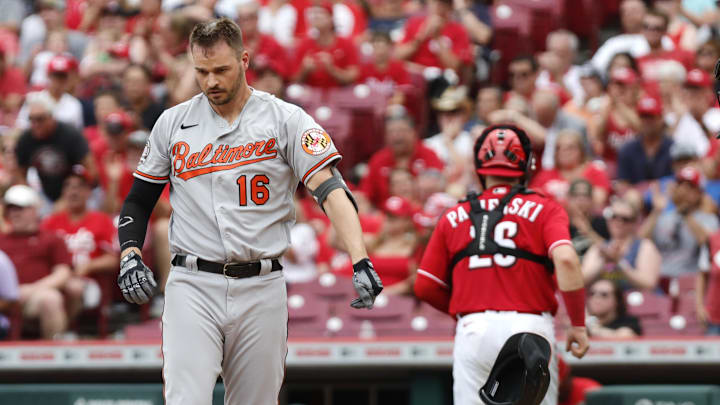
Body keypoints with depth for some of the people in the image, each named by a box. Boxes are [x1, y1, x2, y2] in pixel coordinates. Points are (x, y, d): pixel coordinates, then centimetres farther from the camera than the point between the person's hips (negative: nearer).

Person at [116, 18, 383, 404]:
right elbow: (139, 200, 17)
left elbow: (330, 189, -10)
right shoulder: (173, 123, 8)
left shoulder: (285, 119, 0)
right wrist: (130, 254, -3)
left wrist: (360, 262, -24)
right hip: (193, 287, 0)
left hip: (262, 289, 0)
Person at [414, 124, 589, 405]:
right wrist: (578, 324, -6)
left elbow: (425, 286, 14)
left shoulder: (453, 218, 14)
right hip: (528, 328, -2)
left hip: (472, 330, 2)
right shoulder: (543, 209, 5)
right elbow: (565, 259, -12)